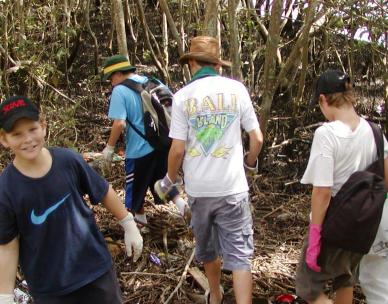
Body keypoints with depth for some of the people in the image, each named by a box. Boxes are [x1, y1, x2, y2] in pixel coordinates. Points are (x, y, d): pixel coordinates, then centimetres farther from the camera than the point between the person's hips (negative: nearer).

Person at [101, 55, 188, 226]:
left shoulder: (120, 91, -13)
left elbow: (120, 123, -21)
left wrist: (110, 147, -9)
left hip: (139, 149, -5)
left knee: (136, 186, 16)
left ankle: (140, 218, 33)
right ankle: (182, 204, 1)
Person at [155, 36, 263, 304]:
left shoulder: (183, 95, -6)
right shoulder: (237, 89, -3)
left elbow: (177, 149, -8)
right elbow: (257, 138, -1)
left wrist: (170, 179, 10)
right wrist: (250, 162, 19)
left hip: (198, 188, 1)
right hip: (232, 187, -1)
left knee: (207, 248, 22)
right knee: (239, 254, 4)